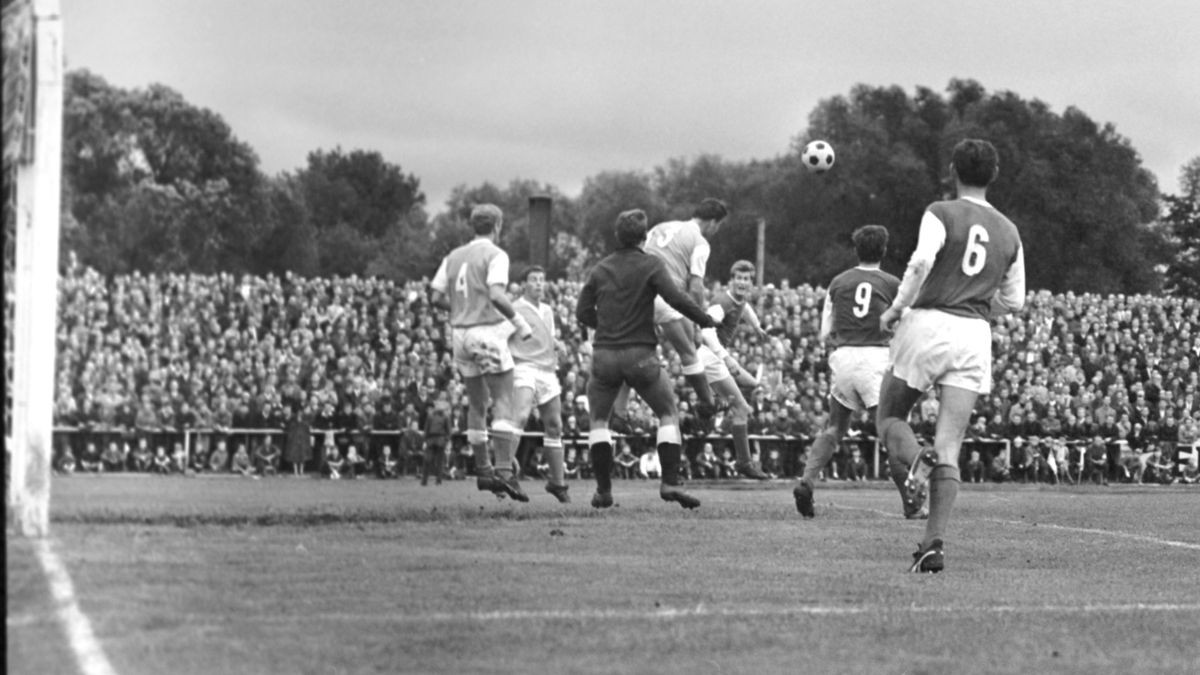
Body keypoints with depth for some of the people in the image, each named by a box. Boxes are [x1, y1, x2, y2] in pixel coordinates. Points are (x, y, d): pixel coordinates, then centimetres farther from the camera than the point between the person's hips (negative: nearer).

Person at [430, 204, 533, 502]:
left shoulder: (454, 257, 12)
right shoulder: (495, 255, -7)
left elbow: (437, 297, 8)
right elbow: (496, 295, -21)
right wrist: (519, 322, -10)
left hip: (460, 333, 7)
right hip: (488, 332, -6)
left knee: (477, 404, 16)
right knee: (503, 402, -8)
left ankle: (483, 470, 19)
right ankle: (504, 471, -19)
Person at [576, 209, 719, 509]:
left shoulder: (600, 270, 7)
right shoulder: (651, 265, -4)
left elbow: (582, 312, 7)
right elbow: (675, 297, -16)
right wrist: (705, 320, -5)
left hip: (604, 353, 3)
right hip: (640, 354, -3)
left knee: (598, 420, 17)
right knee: (669, 415, 10)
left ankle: (603, 490, 9)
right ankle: (670, 482, -5)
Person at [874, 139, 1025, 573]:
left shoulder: (941, 214, -2)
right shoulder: (1009, 233, 13)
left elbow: (921, 262, -19)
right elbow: (1013, 301, 17)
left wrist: (896, 308, -8)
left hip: (927, 325, -3)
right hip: (975, 336, 3)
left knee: (889, 418, 15)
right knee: (950, 447, 1)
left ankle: (915, 460, -20)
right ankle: (934, 543, -10)